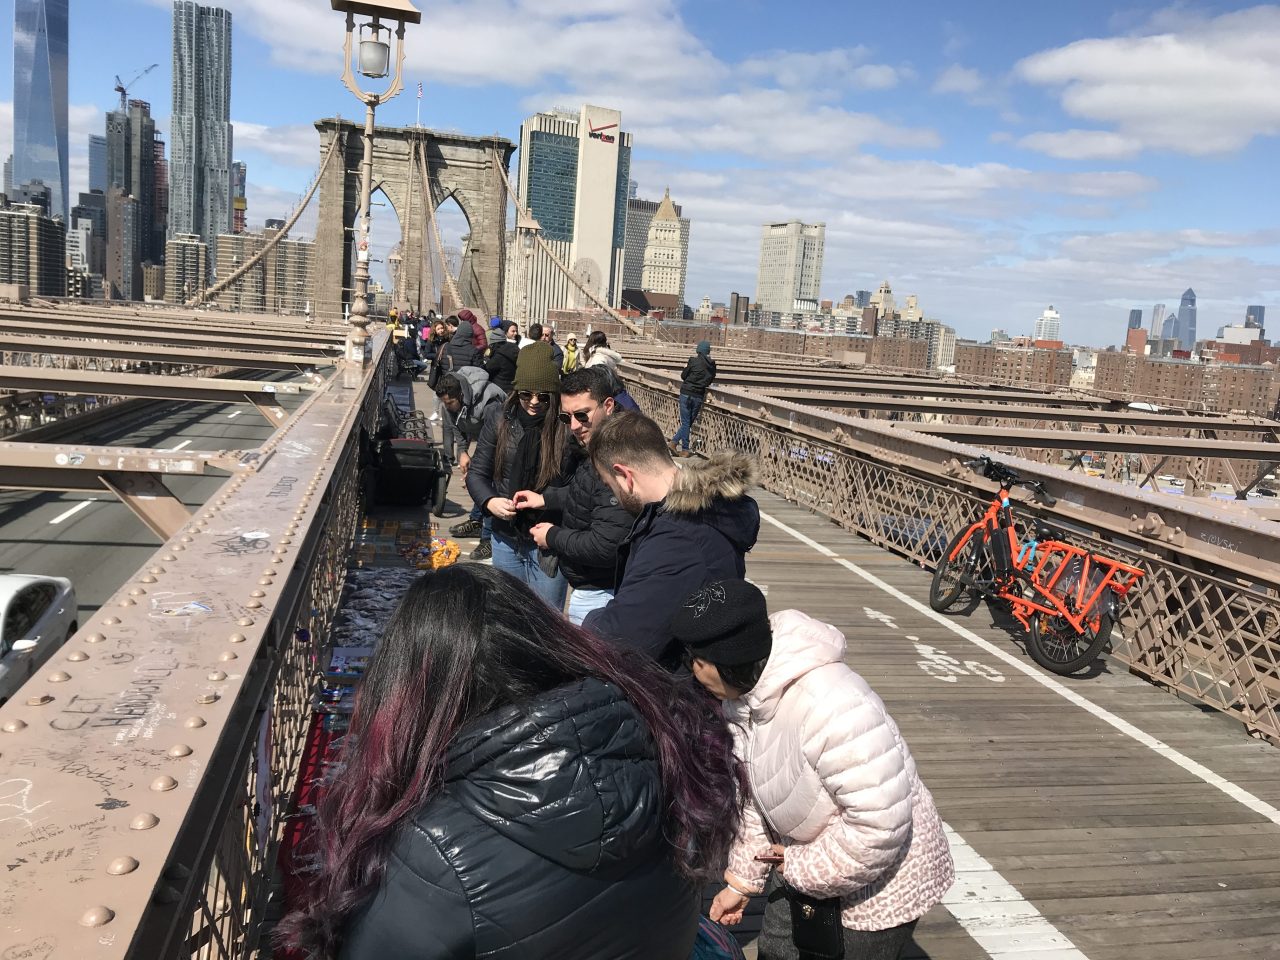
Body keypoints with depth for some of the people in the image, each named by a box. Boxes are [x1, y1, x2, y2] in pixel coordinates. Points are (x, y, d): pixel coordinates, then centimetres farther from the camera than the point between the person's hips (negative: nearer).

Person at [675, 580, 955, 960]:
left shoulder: (830, 705, -38)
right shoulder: (742, 696, -9)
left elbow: (880, 823, -36)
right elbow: (754, 796, 5)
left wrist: (806, 871, -23)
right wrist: (742, 880, 8)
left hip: (883, 877, -8)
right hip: (806, 859, 8)